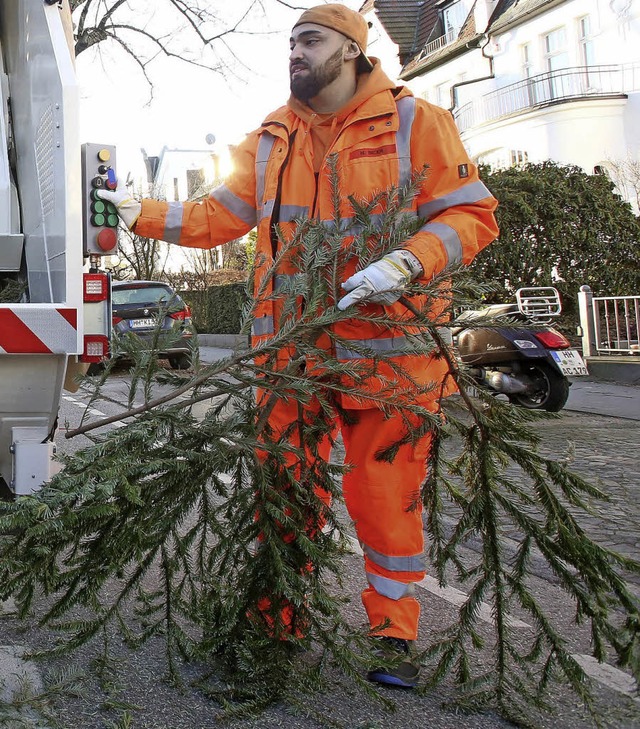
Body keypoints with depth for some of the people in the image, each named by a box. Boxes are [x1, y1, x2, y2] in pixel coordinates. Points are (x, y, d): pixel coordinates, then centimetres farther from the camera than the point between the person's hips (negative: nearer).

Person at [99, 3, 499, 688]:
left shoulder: (414, 122, 0)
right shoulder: (270, 139, 13)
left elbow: (471, 214, -4)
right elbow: (219, 215, 11)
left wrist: (405, 263, -20)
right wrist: (142, 213, -1)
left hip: (384, 343, -3)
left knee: (385, 493, 2)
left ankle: (395, 633, 21)